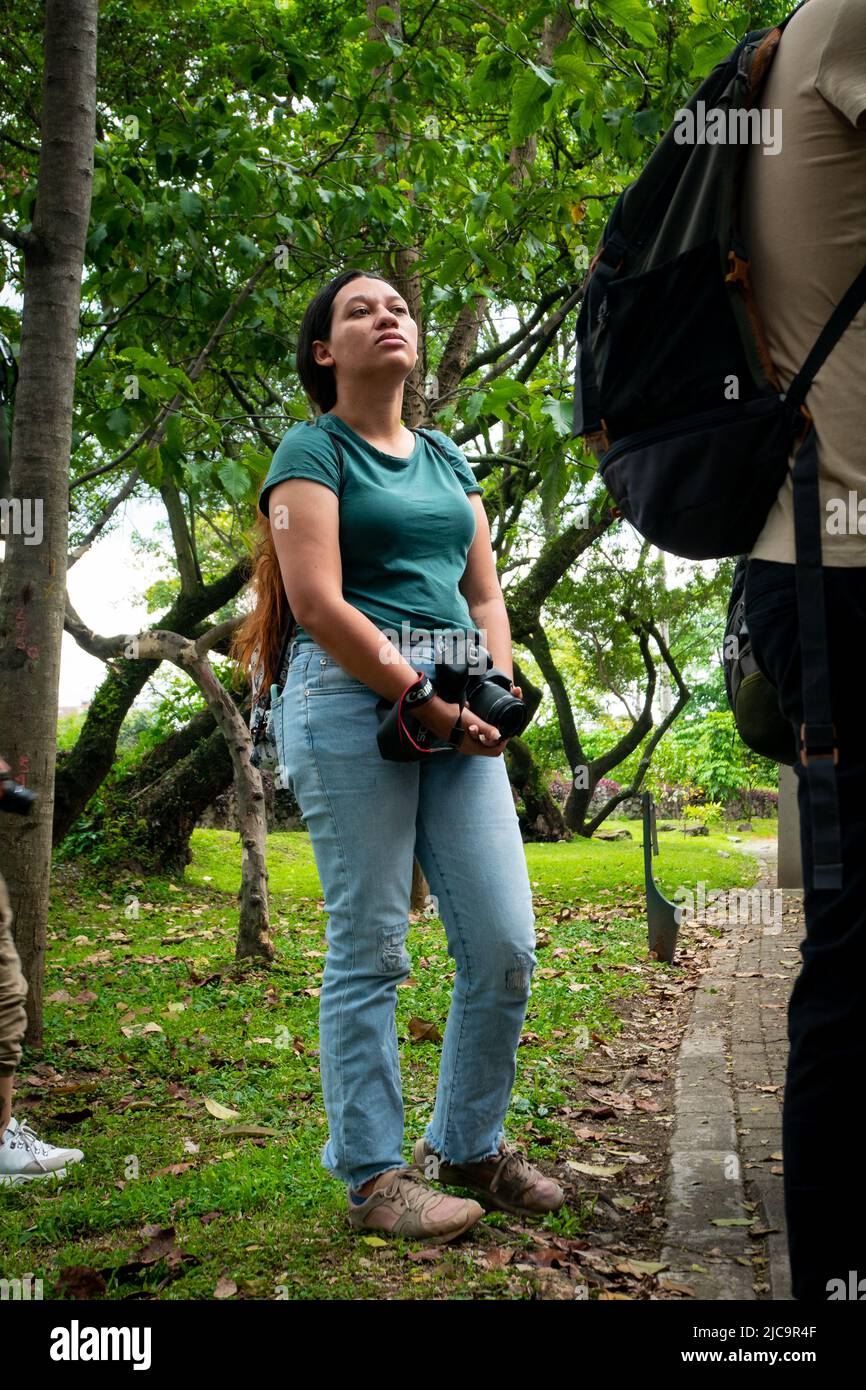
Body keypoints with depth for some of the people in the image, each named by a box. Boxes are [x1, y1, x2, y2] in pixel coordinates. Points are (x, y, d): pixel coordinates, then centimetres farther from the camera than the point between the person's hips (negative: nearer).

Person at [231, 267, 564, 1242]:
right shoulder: (312, 450, 2)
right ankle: (373, 1177, 10)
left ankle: (468, 1146, 20)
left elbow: (485, 597, 19)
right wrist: (424, 699, -12)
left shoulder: (448, 460, 21)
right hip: (352, 698, -6)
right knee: (369, 950, -3)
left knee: (505, 944, 2)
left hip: (453, 712, 6)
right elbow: (318, 602, -10)